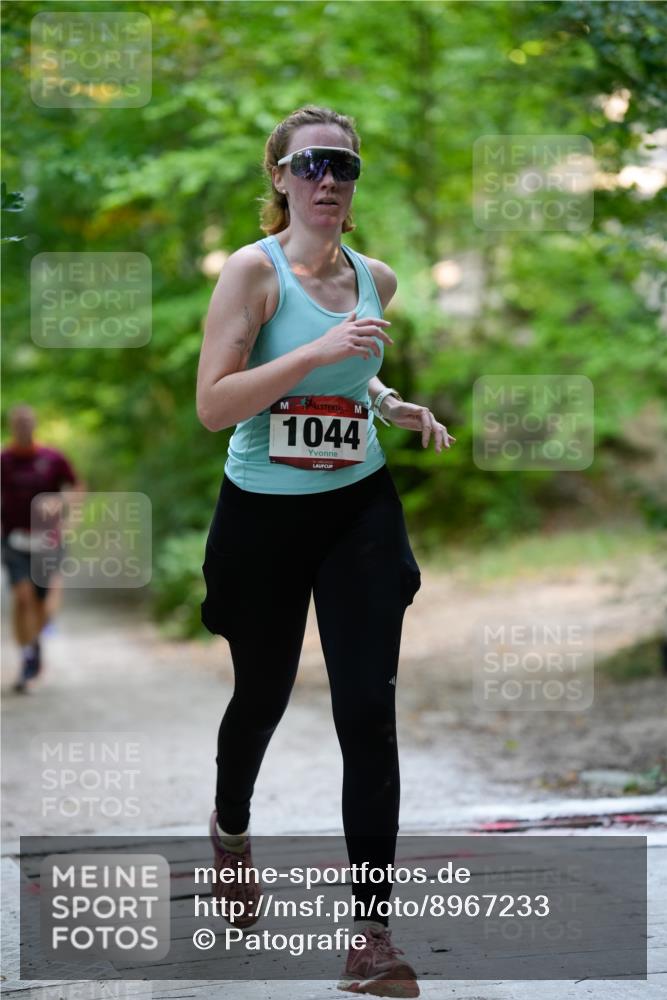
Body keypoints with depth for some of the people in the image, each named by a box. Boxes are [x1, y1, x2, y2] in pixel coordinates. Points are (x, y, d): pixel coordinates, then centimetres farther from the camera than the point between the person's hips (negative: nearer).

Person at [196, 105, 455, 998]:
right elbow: (212, 405, -21)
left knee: (369, 713, -8)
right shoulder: (254, 270, -12)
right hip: (263, 518, -3)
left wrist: (400, 409, 7)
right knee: (263, 695, 15)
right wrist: (320, 352, -27)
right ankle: (231, 827, 49)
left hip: (360, 513, 3)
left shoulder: (376, 280, 5)